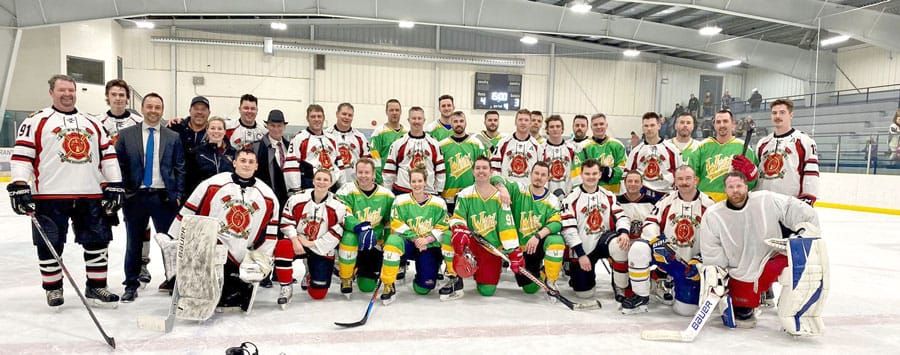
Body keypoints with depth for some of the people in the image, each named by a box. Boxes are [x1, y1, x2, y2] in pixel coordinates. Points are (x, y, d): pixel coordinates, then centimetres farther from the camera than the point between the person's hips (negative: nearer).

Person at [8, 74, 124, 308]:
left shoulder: (93, 124, 17)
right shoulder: (37, 121, 4)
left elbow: (108, 155, 15)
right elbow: (21, 154, -4)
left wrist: (114, 185, 7)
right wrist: (19, 186, -13)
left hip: (90, 195, 4)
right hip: (50, 195, -3)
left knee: (98, 240, 5)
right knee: (50, 245, 4)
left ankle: (96, 287, 16)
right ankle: (53, 288, 21)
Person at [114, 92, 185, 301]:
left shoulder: (173, 137, 6)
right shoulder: (126, 135, 5)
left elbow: (179, 168, 5)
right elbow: (119, 165, 4)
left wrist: (178, 195, -1)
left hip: (164, 197, 0)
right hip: (135, 196, 0)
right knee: (134, 243, 9)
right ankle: (131, 285, 20)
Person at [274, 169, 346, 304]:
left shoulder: (338, 206, -11)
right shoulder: (297, 198, -8)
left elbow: (336, 234, -11)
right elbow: (286, 222, -4)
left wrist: (311, 244, -16)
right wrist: (295, 240, -19)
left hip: (322, 249, 0)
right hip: (298, 242, 0)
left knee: (318, 294, -3)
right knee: (282, 247, -36)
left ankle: (310, 274, 35)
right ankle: (286, 288, -15)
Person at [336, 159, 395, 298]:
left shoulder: (386, 195, -2)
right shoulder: (347, 191, -11)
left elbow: (390, 223, 6)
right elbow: (343, 216, -24)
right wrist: (360, 228, -40)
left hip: (375, 245, 2)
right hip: (352, 239, -2)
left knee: (367, 286, -4)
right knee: (349, 237, -38)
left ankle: (360, 270, 35)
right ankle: (345, 279, -12)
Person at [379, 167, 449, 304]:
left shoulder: (438, 203, 2)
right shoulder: (401, 201, 0)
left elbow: (442, 228, 1)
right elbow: (397, 226, -6)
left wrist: (427, 239, -15)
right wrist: (415, 239, -17)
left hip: (429, 246, 1)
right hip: (408, 243, 0)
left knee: (423, 288, -9)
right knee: (393, 241, -38)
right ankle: (388, 286, -25)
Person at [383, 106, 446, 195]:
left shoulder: (433, 143, 6)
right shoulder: (398, 143, 2)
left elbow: (440, 171, 8)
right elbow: (389, 171, 4)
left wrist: (438, 192, 4)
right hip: (401, 192, -1)